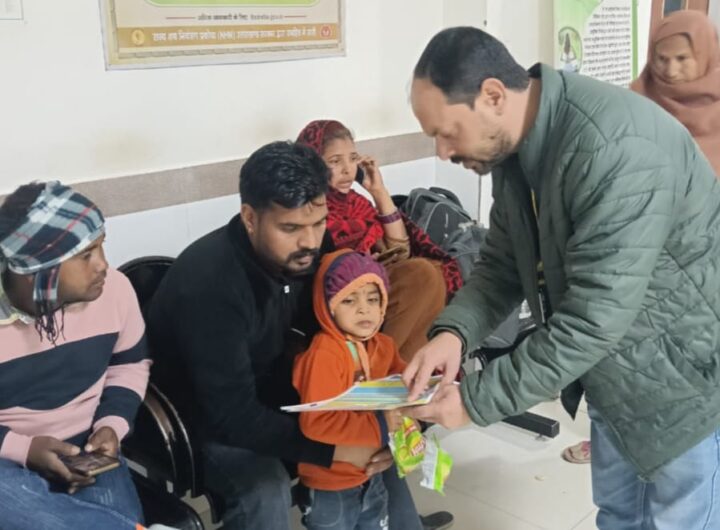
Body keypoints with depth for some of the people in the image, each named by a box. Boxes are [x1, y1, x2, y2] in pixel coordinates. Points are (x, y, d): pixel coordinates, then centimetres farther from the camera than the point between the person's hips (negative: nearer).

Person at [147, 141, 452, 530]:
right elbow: (233, 416, -33)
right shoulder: (209, 282, -32)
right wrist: (336, 451, -33)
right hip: (208, 417, -6)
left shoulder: (309, 250, -12)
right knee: (267, 491, -30)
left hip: (269, 391, 6)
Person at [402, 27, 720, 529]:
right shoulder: (514, 144, -5)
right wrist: (453, 332, -19)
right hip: (616, 373, 8)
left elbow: (594, 317, -34)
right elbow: (503, 263, 0)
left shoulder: (618, 149, -33)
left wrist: (476, 400, -28)